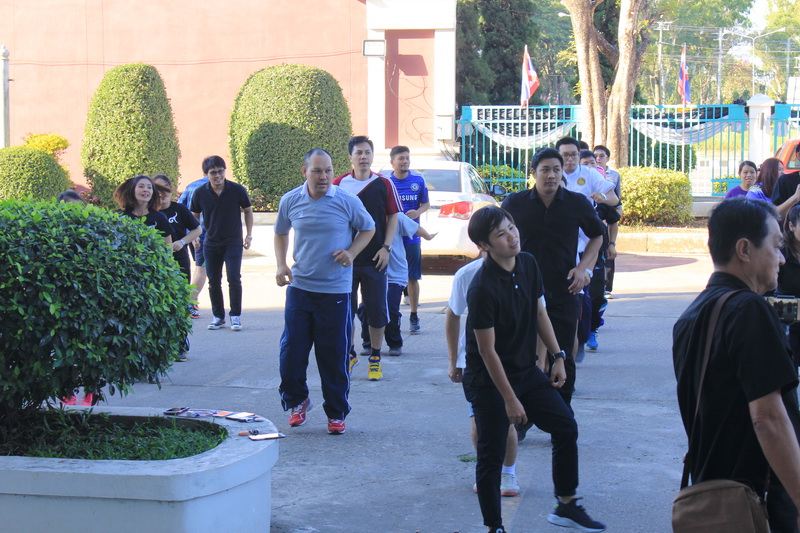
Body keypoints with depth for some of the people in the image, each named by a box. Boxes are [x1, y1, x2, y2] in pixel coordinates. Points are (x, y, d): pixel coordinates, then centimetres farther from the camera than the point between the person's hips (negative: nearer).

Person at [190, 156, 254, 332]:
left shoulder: (237, 190, -8)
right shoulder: (200, 193, -4)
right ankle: (218, 316, 19)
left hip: (233, 243, -2)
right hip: (211, 243, 2)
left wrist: (249, 235, 3)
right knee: (214, 282, 7)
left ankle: (235, 316, 4)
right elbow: (195, 215, 11)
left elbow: (248, 211, 6)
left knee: (234, 279, -9)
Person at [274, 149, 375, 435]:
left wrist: (351, 252, -7)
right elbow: (280, 233, 18)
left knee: (334, 357, 2)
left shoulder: (347, 202, -5)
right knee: (291, 352, 3)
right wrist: (281, 265, 3)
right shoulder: (290, 201, 2)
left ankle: (337, 413, 16)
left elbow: (368, 229, 10)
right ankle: (297, 401, 27)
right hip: (299, 287, 2)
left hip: (335, 291, -2)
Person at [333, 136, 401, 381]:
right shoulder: (339, 184, 0)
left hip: (375, 259, 0)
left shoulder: (384, 184, 1)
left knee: (377, 309, 3)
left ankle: (375, 358, 16)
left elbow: (393, 216, 5)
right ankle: (349, 354, 23)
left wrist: (386, 247, -4)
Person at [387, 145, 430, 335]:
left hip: (412, 238, 1)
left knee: (413, 278, 5)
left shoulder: (418, 181, 5)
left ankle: (414, 317, 14)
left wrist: (417, 212, -9)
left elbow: (426, 204, 12)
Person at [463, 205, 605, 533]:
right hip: (489, 380, -8)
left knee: (566, 428, 10)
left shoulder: (528, 265, -2)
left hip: (526, 370, 8)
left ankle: (566, 506, 25)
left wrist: (558, 356, 10)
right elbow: (487, 351, -22)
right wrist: (510, 400, -19)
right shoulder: (483, 287, -25)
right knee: (492, 456, -2)